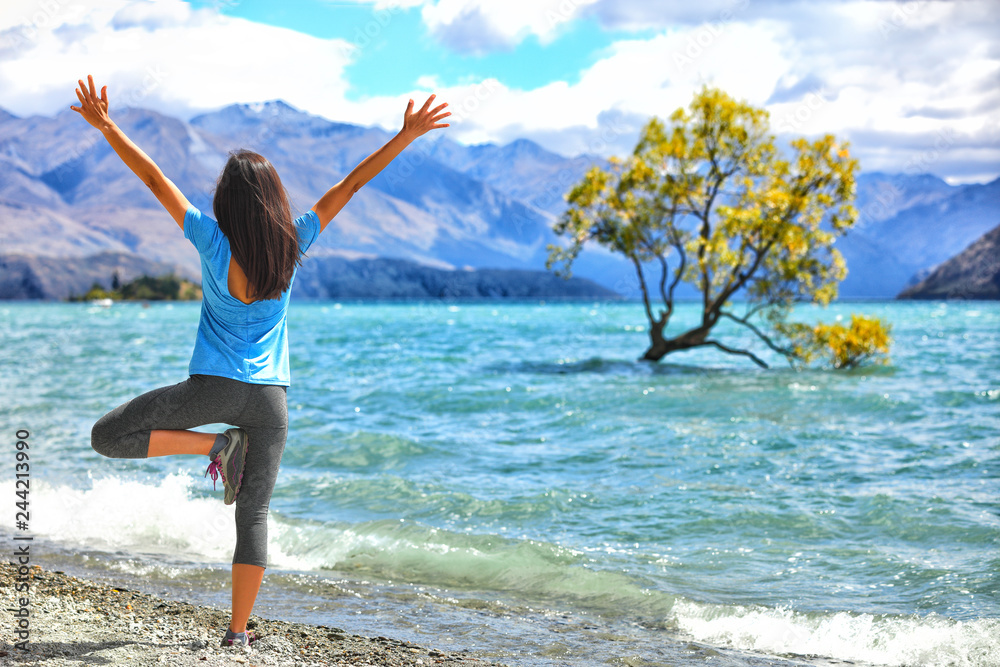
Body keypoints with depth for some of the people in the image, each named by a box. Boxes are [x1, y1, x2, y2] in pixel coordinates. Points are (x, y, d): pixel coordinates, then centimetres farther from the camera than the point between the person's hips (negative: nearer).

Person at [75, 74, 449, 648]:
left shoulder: (214, 242, -8)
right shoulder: (292, 246, -3)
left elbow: (155, 179, -4)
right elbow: (352, 184, 0)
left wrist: (105, 124, 3)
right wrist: (407, 135, 4)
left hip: (215, 386, -3)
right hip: (271, 397, 3)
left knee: (108, 437, 9)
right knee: (255, 514, 8)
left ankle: (215, 445, -5)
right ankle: (239, 630, 9)